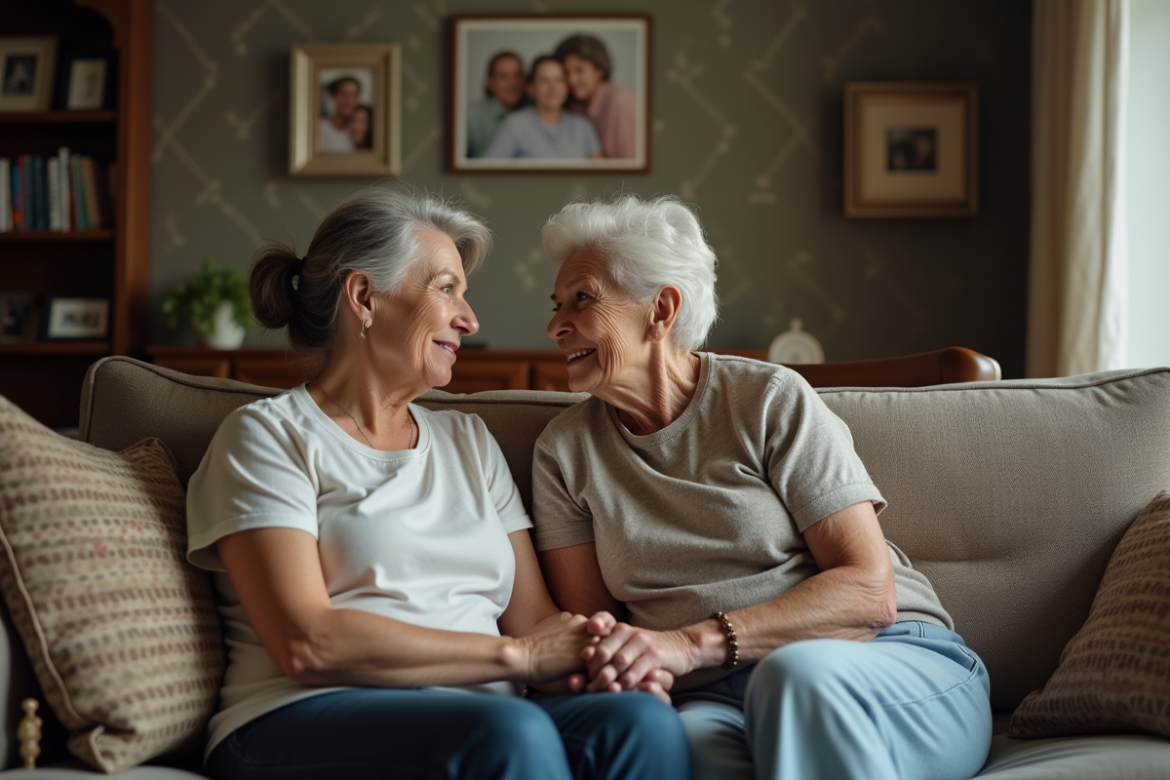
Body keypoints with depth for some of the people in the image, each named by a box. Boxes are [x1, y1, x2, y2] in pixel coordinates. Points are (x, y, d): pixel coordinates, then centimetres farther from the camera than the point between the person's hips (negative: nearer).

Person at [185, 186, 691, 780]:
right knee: (512, 732, -37)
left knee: (647, 724, -27)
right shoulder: (269, 435, 4)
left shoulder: (468, 441, 24)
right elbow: (307, 644, -10)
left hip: (475, 718, 6)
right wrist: (514, 655, -10)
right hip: (313, 723, -5)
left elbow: (535, 615, 15)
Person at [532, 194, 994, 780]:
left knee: (796, 671, -37)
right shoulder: (564, 452, 10)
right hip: (714, 700, 0)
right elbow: (588, 621, 9)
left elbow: (868, 591, -8)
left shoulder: (771, 400, -1)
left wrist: (693, 642, -20)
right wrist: (621, 666, -17)